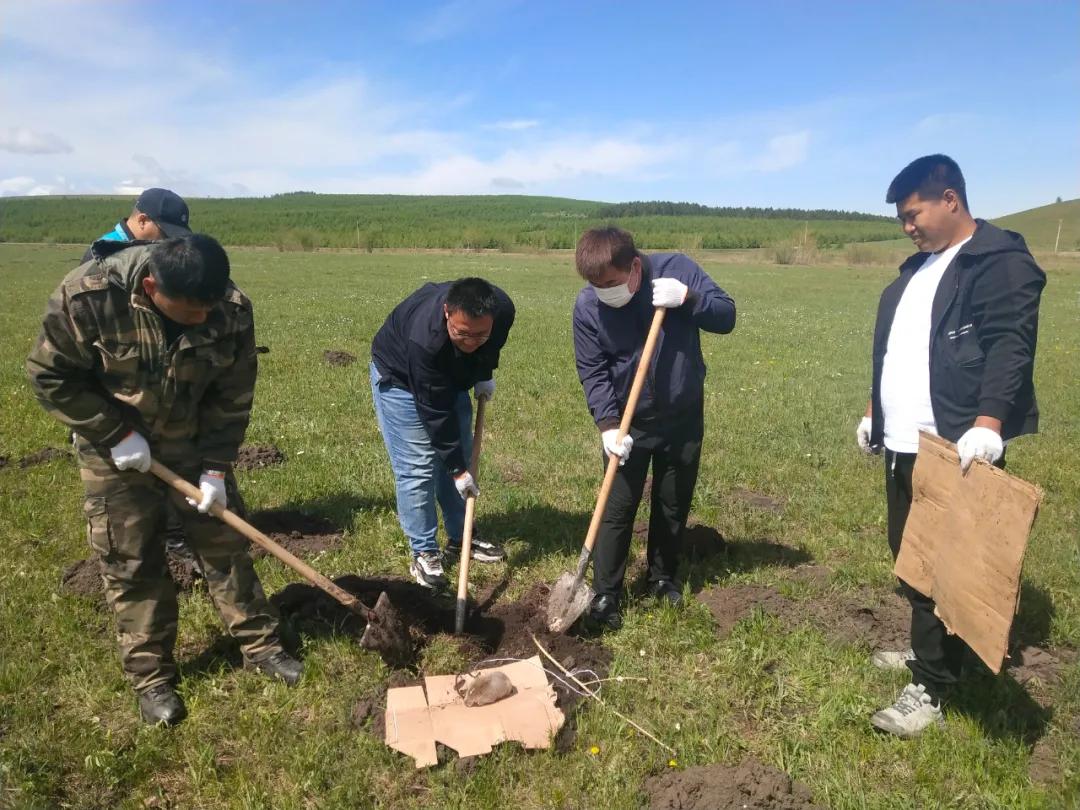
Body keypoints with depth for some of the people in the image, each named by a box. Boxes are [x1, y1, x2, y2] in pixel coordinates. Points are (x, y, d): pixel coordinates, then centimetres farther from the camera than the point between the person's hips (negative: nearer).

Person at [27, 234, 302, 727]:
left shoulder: (232, 310, -21)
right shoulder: (88, 296, -28)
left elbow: (232, 397, -10)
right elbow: (51, 376, -16)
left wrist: (216, 466, -12)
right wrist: (116, 434, -19)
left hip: (193, 446, 2)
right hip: (115, 451, -2)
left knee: (224, 543, 8)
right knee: (131, 564, 5)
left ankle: (260, 644, 24)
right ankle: (151, 676, 21)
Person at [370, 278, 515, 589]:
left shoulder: (503, 310, -28)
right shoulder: (424, 339, -43)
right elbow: (436, 413, -33)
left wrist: (485, 374, -5)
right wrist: (456, 469, -27)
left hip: (451, 377, 6)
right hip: (400, 379, -6)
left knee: (460, 456, 10)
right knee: (417, 467, -9)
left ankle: (460, 538, 24)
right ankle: (423, 552, 4)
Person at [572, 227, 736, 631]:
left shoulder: (676, 268, -16)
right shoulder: (587, 305, -16)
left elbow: (727, 315, -12)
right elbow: (593, 372, -12)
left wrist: (688, 298, -30)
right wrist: (607, 425, -22)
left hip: (683, 417, 1)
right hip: (628, 423, -1)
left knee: (673, 505, 15)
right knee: (617, 508, 2)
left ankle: (663, 578, 36)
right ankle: (605, 594, 15)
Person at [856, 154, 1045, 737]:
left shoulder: (1002, 262, -10)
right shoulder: (918, 267, 18)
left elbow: (1009, 348, -21)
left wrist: (987, 424, -32)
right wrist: (874, 411, 24)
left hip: (955, 449, -9)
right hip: (903, 446, 9)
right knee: (909, 558, 17)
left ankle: (931, 689, 8)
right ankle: (927, 651, 35)